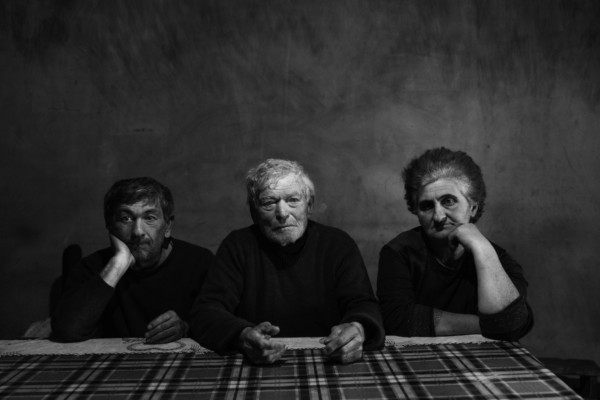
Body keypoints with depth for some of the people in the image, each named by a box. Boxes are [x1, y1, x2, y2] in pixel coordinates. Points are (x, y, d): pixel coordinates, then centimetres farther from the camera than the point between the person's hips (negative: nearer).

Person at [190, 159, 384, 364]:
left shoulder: (338, 244, 3)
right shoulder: (237, 246, 0)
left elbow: (363, 306, -4)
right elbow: (206, 313, -7)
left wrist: (358, 330, -29)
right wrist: (243, 336, -30)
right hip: (253, 372, -1)